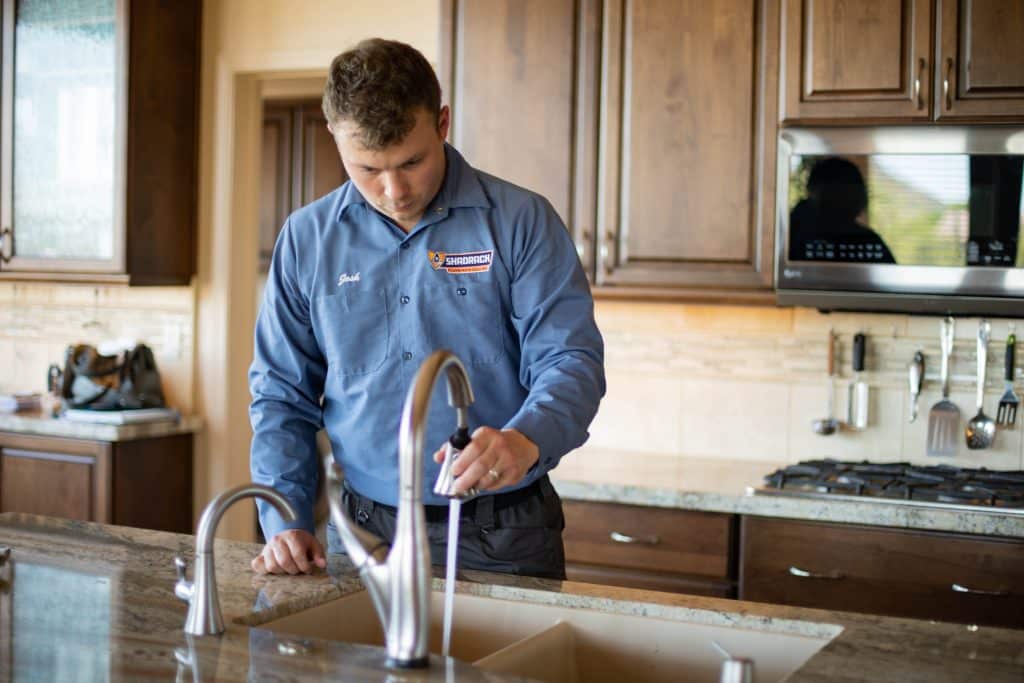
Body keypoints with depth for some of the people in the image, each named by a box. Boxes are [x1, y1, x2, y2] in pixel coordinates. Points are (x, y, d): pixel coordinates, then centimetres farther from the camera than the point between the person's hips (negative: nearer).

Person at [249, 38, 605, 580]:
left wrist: (526, 440, -33)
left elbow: (570, 362, -12)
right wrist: (285, 521, -5)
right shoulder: (307, 238, 2)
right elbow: (282, 393, 7)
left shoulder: (522, 222, -6)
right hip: (363, 532, 2)